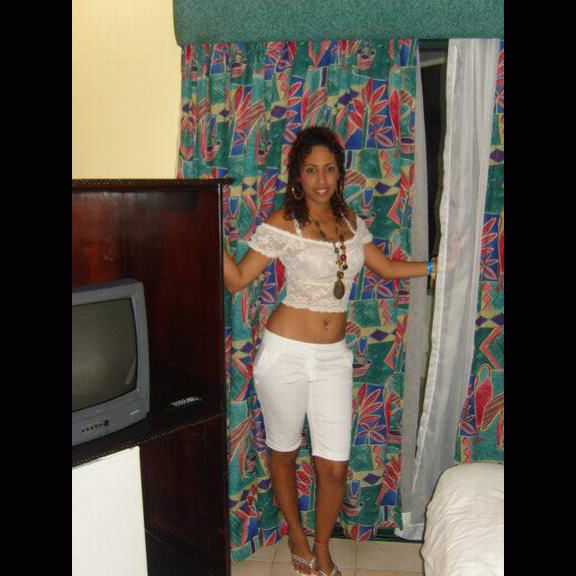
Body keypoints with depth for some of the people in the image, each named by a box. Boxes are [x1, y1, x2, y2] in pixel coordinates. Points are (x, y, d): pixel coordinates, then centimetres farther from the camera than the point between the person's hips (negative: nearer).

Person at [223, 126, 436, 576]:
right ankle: (297, 535, 42)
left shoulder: (350, 220, 6)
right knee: (284, 452, 15)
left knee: (335, 466, 5)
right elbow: (237, 280, -8)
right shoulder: (282, 225, -9)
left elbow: (386, 268, 17)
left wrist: (440, 265, 16)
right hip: (286, 354, -3)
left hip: (333, 357, 4)